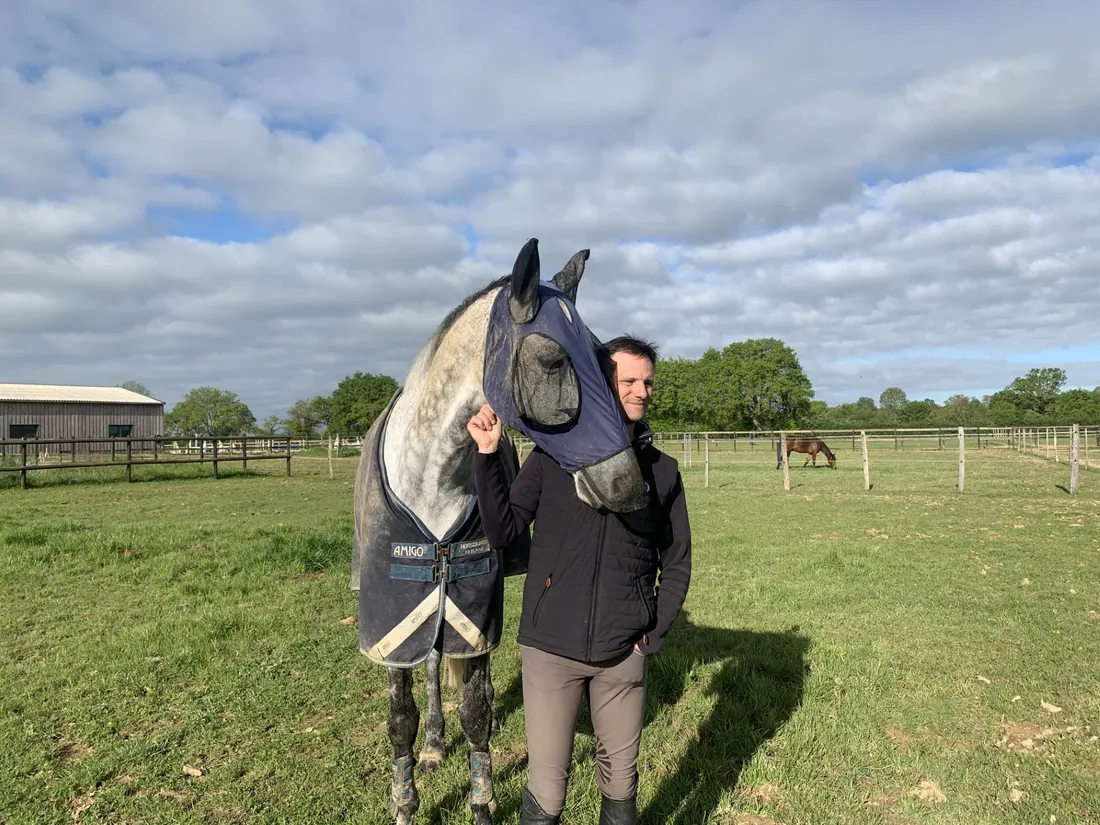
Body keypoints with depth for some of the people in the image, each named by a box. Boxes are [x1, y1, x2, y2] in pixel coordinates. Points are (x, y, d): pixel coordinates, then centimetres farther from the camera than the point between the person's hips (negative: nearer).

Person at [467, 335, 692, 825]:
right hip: (550, 649, -2)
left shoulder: (662, 470, 2)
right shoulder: (551, 456, -3)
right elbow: (501, 533, -5)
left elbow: (676, 563, 9)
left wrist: (656, 633, 1)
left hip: (624, 654, 2)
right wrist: (487, 456, -14)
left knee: (620, 783, 18)